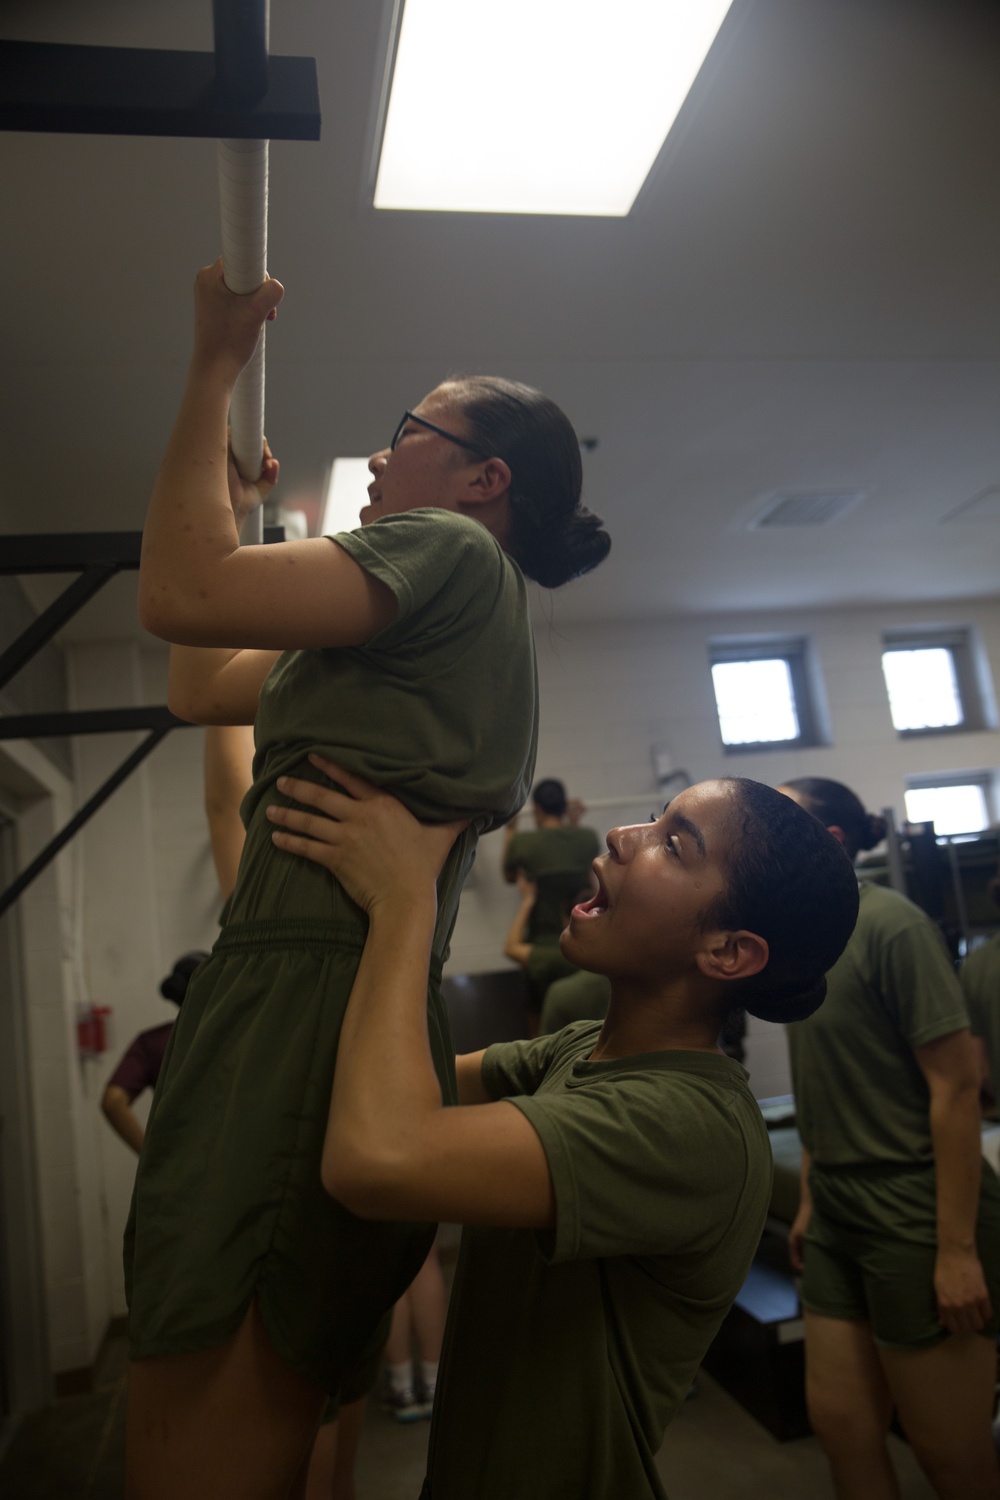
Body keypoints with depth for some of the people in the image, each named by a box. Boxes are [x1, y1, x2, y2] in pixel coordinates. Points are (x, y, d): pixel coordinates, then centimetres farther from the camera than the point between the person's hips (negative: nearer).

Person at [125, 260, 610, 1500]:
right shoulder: (432, 628, 28)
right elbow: (199, 687, 28)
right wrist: (237, 501, 34)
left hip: (313, 995, -10)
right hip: (299, 993, 10)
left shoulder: (450, 551, -2)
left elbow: (180, 594, -14)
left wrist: (214, 368, 0)